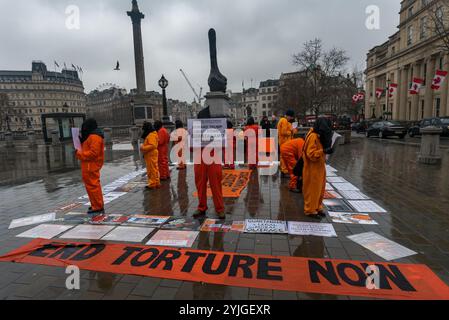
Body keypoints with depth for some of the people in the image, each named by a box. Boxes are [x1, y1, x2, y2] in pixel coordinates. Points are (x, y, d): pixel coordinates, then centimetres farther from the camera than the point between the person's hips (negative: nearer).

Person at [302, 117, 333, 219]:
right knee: (312, 189, 1)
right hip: (312, 169, -10)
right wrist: (323, 151, -31)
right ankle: (310, 210, 14)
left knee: (320, 189, 17)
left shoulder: (319, 136, 9)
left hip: (319, 167, 10)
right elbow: (311, 154, -24)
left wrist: (327, 149, 2)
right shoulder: (313, 136, -20)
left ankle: (318, 207, 31)